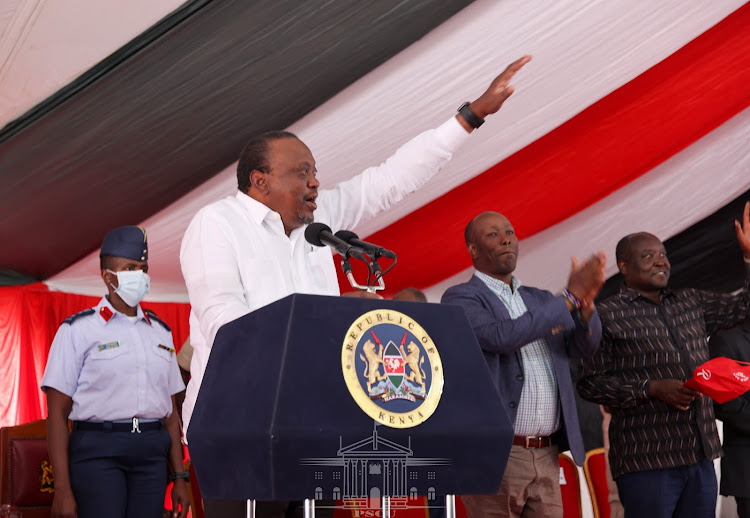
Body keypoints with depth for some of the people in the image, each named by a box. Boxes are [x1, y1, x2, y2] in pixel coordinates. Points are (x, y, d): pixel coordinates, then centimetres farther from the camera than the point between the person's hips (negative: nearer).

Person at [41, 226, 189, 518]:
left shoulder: (160, 332, 15)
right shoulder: (79, 330, 0)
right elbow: (57, 413, -4)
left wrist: (179, 478, 11)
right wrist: (62, 490, -11)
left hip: (151, 452, 4)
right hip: (98, 450, -4)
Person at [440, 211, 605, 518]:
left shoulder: (539, 300, 18)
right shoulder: (460, 298, -3)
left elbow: (584, 346, 7)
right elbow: (501, 337, -20)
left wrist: (585, 300, -13)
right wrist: (569, 297, -16)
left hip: (546, 457, 6)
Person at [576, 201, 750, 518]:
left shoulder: (690, 303, 15)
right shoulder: (608, 316, -4)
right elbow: (590, 383, -8)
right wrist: (653, 388, -16)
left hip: (700, 457, 6)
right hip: (646, 462, -6)